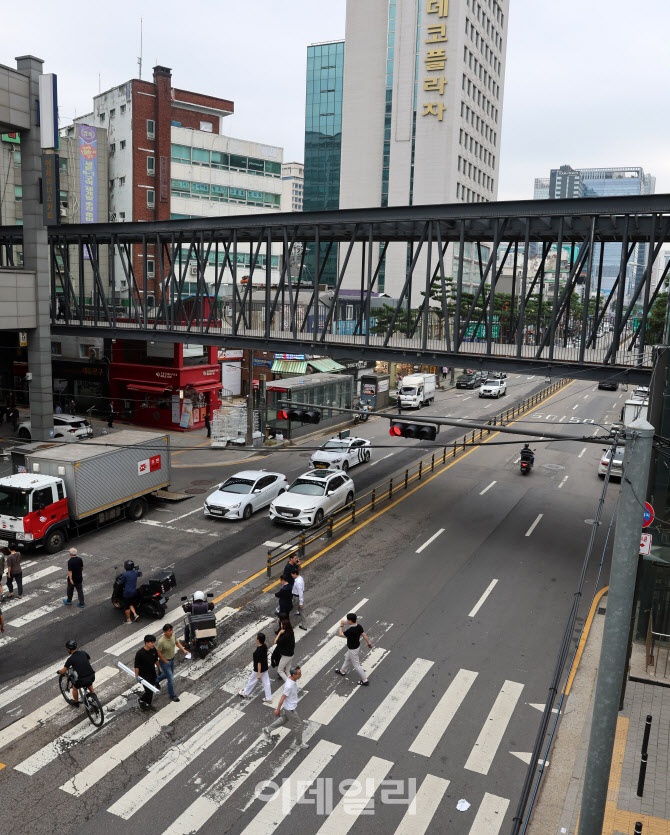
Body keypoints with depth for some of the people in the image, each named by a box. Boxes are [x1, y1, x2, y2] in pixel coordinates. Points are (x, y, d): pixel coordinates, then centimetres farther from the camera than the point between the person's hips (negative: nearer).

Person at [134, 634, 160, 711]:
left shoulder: (154, 650, -8)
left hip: (152, 674, 6)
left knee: (151, 690, 18)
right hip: (144, 676, -6)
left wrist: (159, 668, 16)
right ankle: (140, 699, 26)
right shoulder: (139, 653, -26)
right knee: (149, 691, -3)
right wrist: (137, 677, -16)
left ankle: (148, 704, 38)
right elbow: (137, 666, -19)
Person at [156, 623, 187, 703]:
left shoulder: (173, 635, -14)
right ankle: (172, 695, 23)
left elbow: (177, 642, 5)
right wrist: (166, 661, -14)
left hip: (172, 659, 7)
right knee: (171, 678, 1)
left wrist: (183, 650, -7)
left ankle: (156, 680, 55)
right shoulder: (161, 641, -33)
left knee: (169, 674, 28)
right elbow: (158, 653, -22)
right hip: (164, 661, -7)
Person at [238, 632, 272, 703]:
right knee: (266, 683, 14)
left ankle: (245, 694, 39)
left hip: (258, 670, -7)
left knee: (251, 682, 17)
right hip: (265, 669, 7)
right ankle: (269, 699, 22)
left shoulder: (258, 651, -31)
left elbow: (259, 663, -25)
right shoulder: (264, 646, -7)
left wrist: (259, 674, -17)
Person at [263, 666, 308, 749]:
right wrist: (278, 709, -11)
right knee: (298, 725, 10)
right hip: (290, 709, -8)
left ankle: (268, 730, 44)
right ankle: (299, 743, 33)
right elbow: (282, 698, -26)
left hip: (293, 705, 8)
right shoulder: (289, 686, -38)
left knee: (284, 720, 29)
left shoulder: (290, 677, -13)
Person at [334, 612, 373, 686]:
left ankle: (364, 680, 17)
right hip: (357, 646, 9)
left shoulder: (350, 630, -35)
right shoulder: (359, 626, -12)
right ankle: (343, 671, 52)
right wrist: (368, 642, 12)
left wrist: (341, 626, -10)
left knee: (356, 665, 7)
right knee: (347, 659, 30)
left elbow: (340, 634, -23)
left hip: (353, 650, -9)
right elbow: (364, 634, 0)